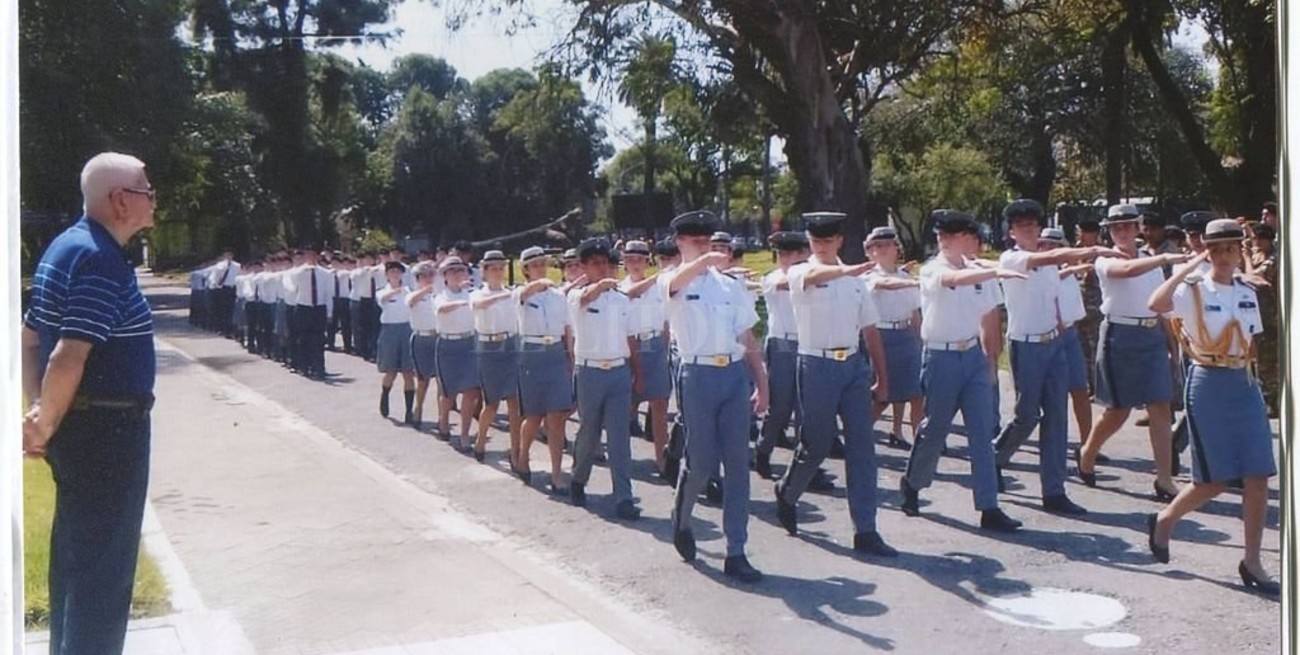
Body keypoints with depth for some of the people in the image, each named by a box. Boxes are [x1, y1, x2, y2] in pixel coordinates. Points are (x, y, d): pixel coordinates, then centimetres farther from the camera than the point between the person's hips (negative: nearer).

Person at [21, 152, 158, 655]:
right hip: (107, 428, -10)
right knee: (104, 563, 0)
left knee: (76, 556, 20)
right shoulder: (101, 259, -20)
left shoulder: (67, 246, 12)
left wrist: (39, 414, 11)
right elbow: (68, 358, -27)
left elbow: (29, 338, 16)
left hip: (78, 426, 10)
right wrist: (44, 425, -14)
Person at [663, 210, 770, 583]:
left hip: (735, 374, 4)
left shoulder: (730, 285, 16)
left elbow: (748, 340, 16)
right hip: (698, 375, -4)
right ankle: (681, 519, 33)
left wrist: (762, 384, 9)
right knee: (701, 461, 0)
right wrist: (705, 261, -44)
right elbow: (677, 282, -24)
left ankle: (736, 553, 8)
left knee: (738, 464, 1)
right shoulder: (673, 282, 3)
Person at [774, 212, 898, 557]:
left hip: (854, 365, 4)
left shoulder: (856, 279, 13)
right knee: (817, 444, 6)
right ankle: (787, 493, 36)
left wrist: (882, 378, 13)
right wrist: (847, 270, -49)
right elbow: (814, 276, -28)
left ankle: (866, 531, 2)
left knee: (862, 446, -2)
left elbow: (870, 331, 15)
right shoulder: (799, 273, -1)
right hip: (817, 366, -4)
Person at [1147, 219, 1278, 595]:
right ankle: (1164, 520, 24)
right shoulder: (1193, 290, -7)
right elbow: (1155, 304, -29)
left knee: (1258, 476, 0)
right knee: (1215, 480, -3)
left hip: (1245, 384, 6)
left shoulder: (1247, 293, 11)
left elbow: (1251, 344, 17)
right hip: (1208, 384, -5)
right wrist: (1188, 267, -22)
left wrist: (1255, 385, 13)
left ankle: (1252, 562, 10)